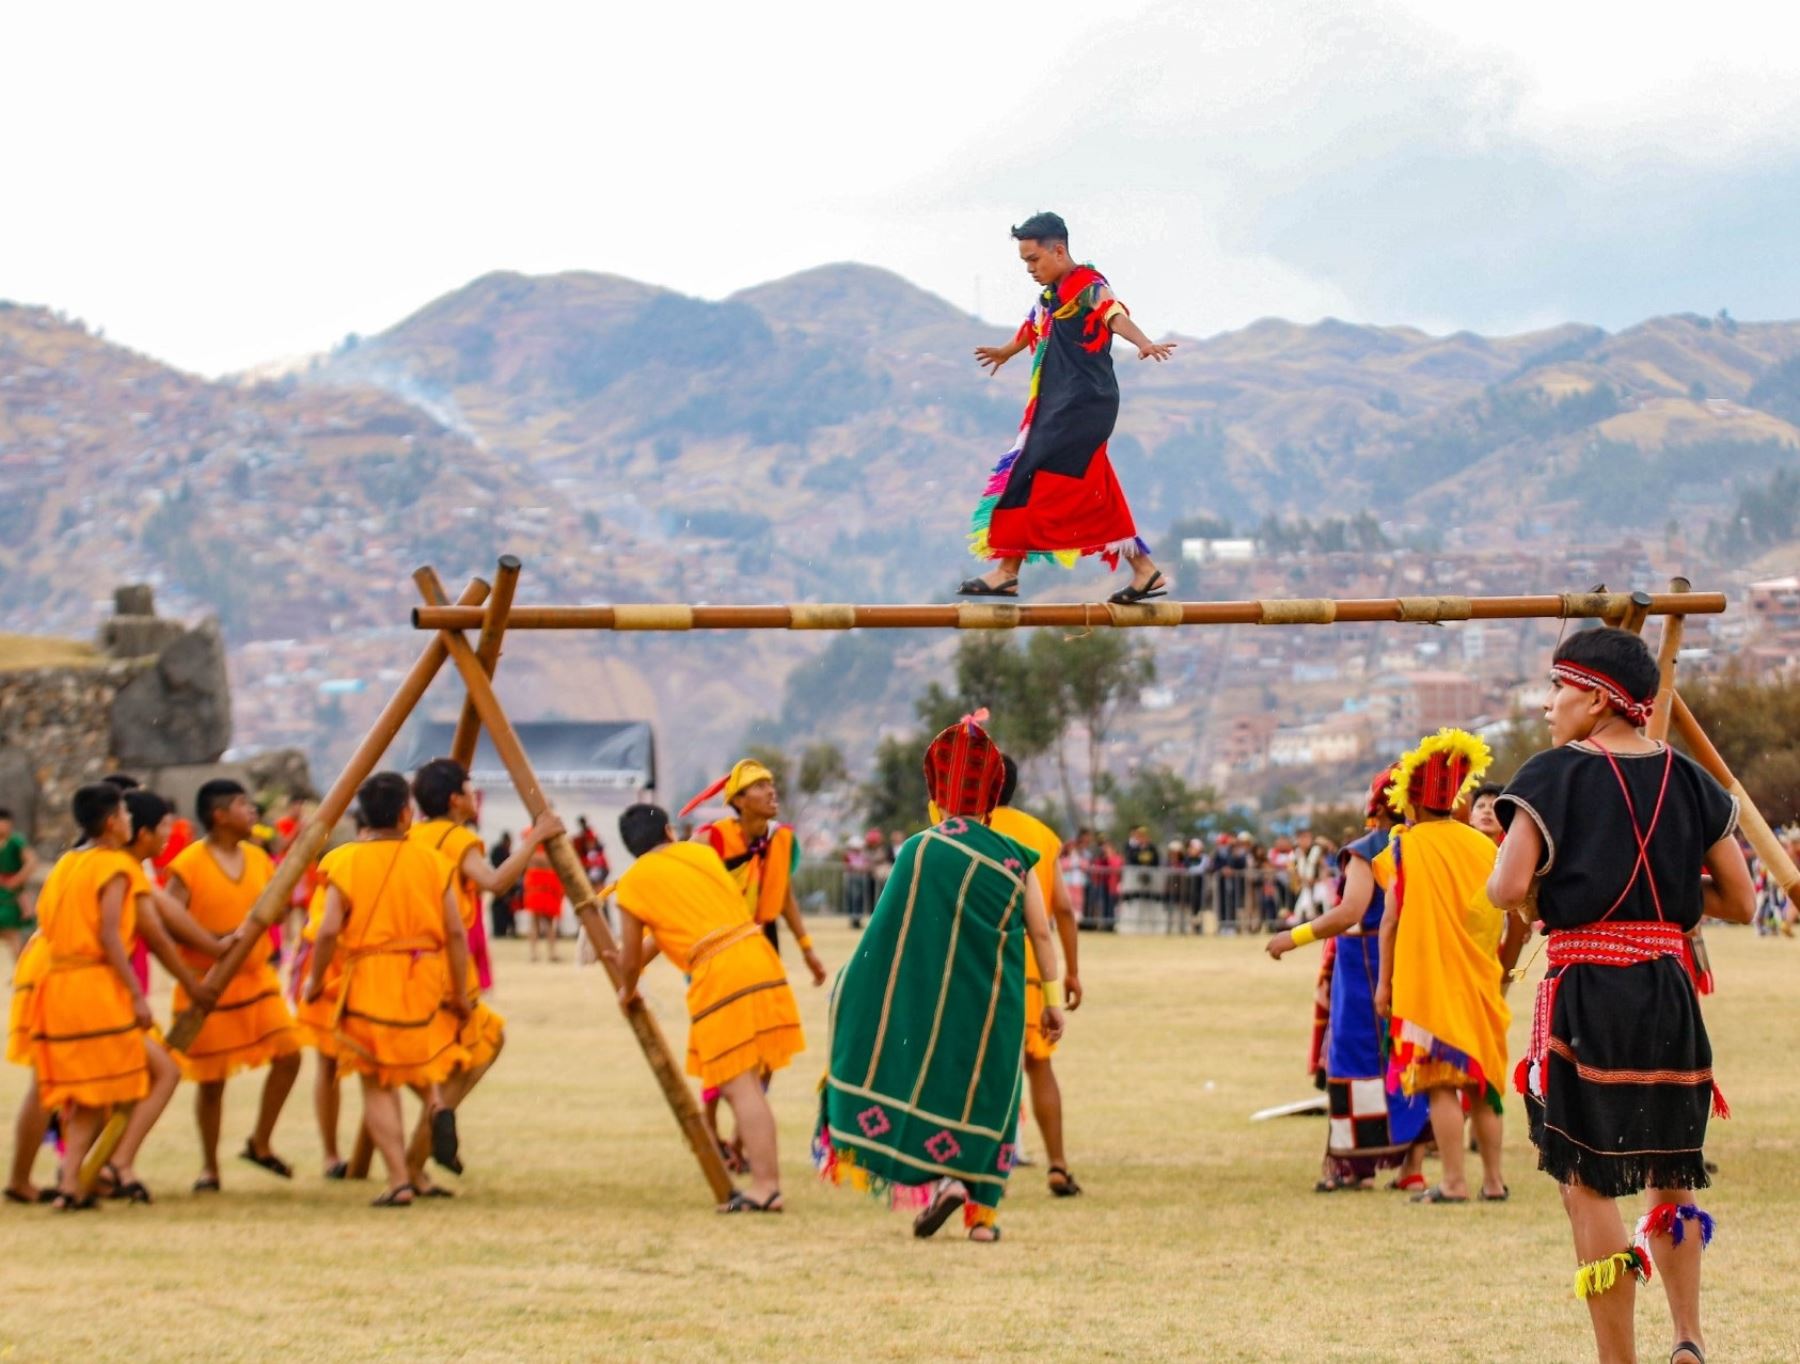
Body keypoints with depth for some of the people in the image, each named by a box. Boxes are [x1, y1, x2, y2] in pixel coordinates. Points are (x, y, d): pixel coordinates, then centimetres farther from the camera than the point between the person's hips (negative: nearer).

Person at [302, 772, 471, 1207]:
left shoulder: (346, 862, -5)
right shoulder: (433, 861, 1)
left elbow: (329, 931, -11)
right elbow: (456, 934, -2)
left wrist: (314, 980, 5)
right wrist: (460, 994, 6)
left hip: (368, 982, -2)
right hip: (424, 985, 2)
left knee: (377, 1085, 5)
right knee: (421, 1076, 23)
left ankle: (399, 1179, -5)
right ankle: (415, 1172, 18)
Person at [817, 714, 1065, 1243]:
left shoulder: (920, 851, -6)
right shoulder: (1013, 858, 1)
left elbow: (886, 932, -3)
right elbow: (1041, 932, 1)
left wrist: (851, 984, 8)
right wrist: (1053, 998, 8)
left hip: (930, 998, -3)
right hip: (994, 1005, 3)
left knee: (924, 1079, 9)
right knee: (984, 1094, 12)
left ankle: (939, 1176, -13)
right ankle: (983, 1210, 10)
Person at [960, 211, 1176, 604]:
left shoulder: (1087, 287, -12)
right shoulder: (1051, 294, 16)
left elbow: (1114, 315, -32)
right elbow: (1034, 327, 37)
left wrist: (1144, 344, -52)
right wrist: (1007, 351, 57)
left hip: (1083, 405, -9)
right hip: (1059, 406, 9)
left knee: (1030, 478, -11)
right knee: (1091, 496, 8)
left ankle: (1007, 570, -7)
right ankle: (1145, 571, 11)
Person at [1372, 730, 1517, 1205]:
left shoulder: (1405, 848, -5)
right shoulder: (1482, 847, 8)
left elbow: (1391, 920, -6)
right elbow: (1501, 913, 9)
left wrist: (1384, 981, -1)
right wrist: (1504, 968, 20)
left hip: (1426, 980, -5)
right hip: (1478, 982, 5)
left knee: (1441, 1081, -6)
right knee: (1481, 1081, 12)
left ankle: (1455, 1183, -10)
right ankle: (1493, 1180, 14)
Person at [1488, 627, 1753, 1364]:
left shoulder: (1556, 775, -4)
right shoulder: (1688, 780, 9)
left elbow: (1509, 888, -13)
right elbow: (1740, 902, 10)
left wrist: (1495, 873, 9)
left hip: (1585, 992, -4)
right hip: (1668, 986, 5)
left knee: (1588, 1180, 0)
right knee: (1670, 1171, 18)